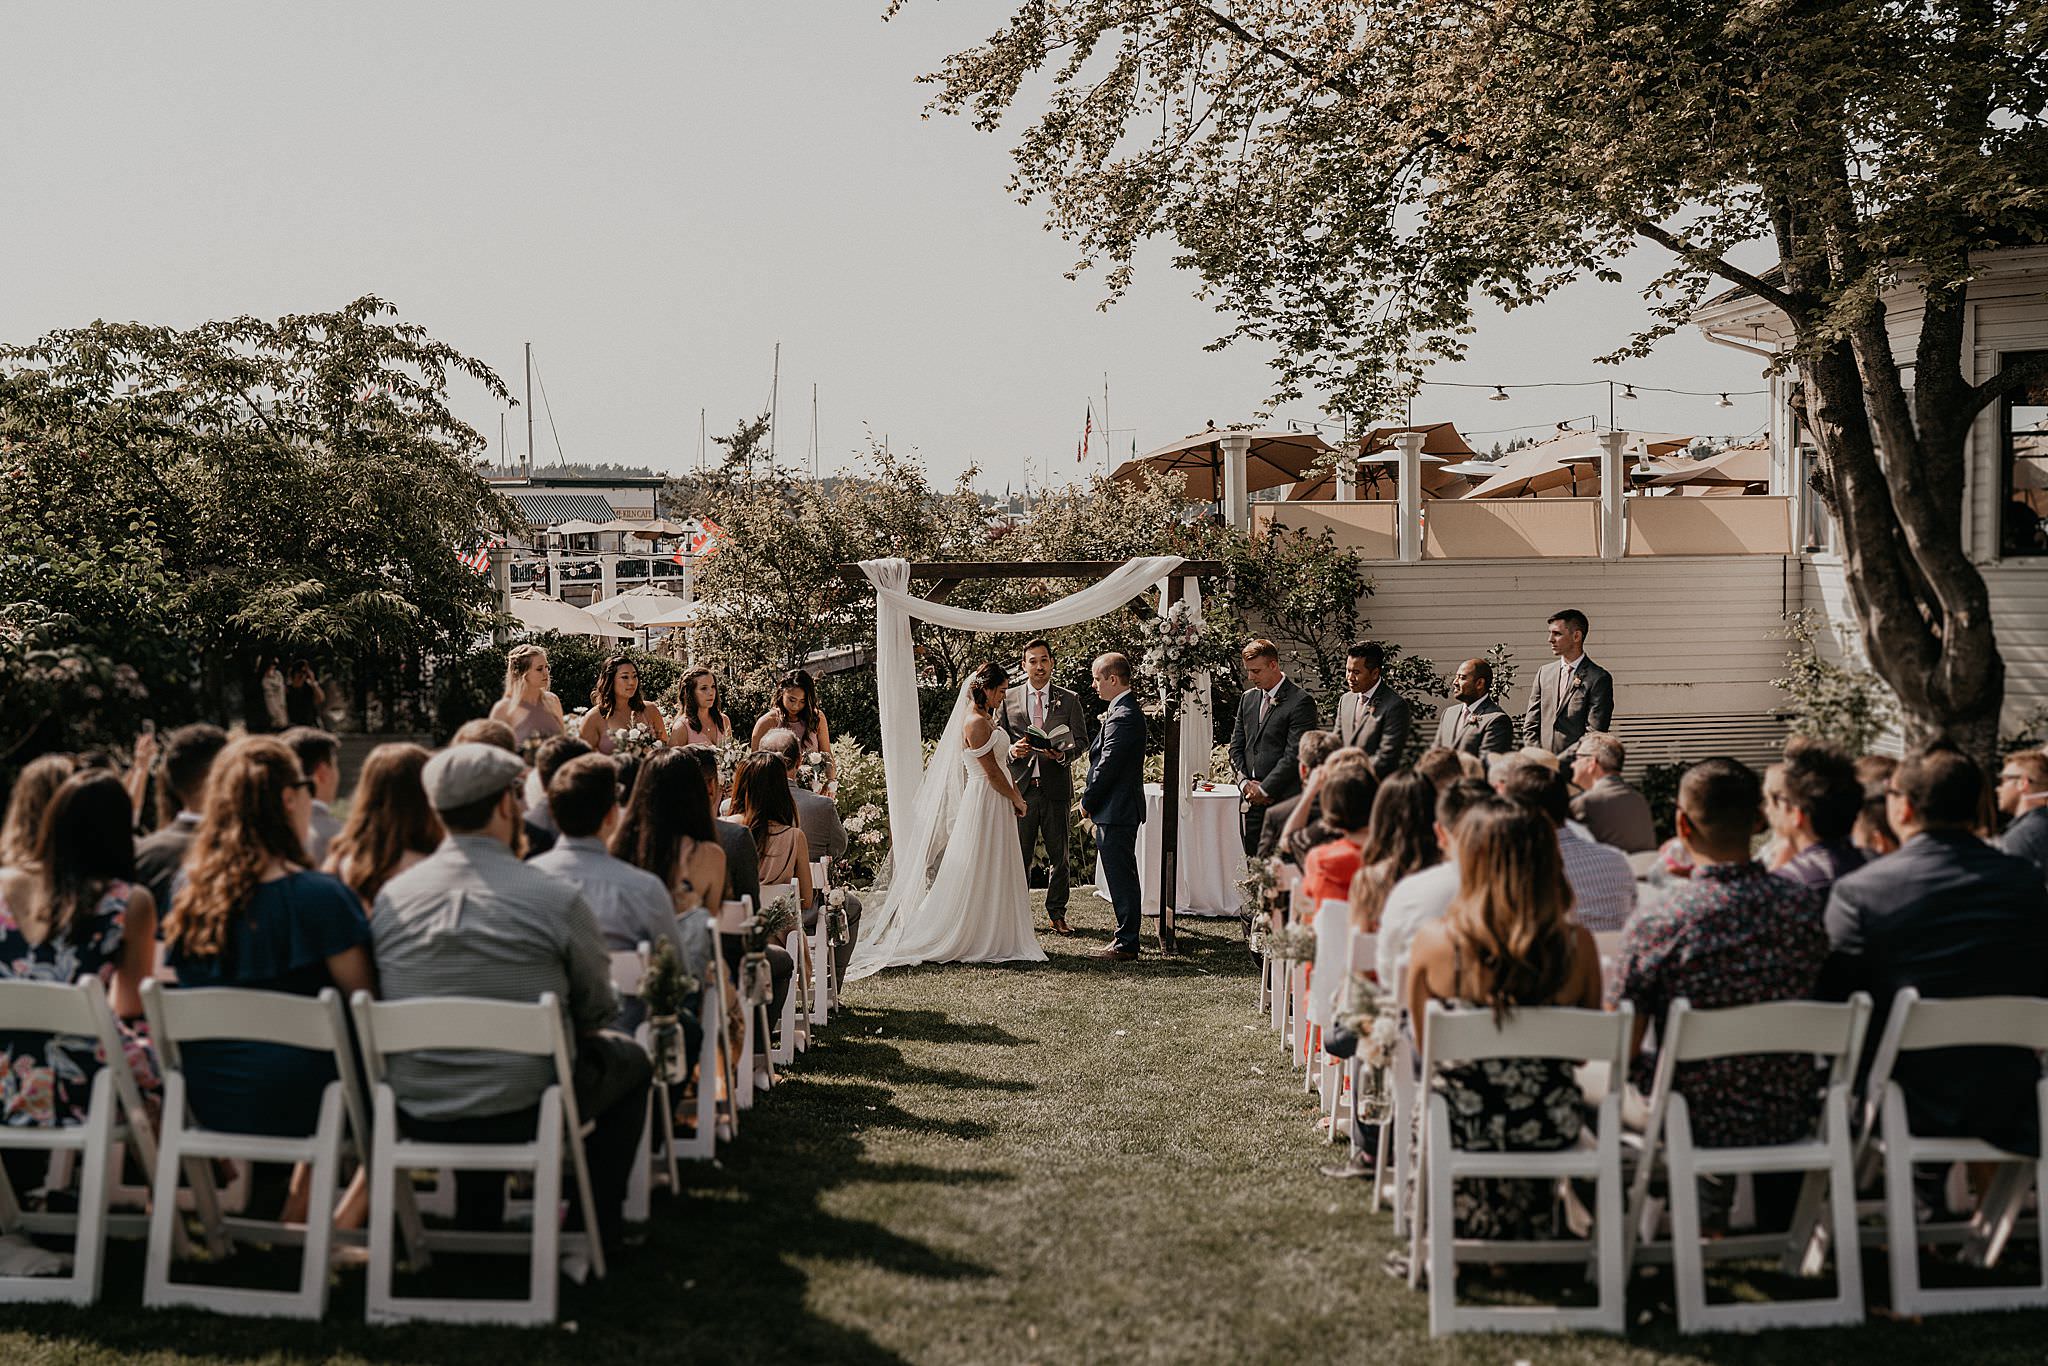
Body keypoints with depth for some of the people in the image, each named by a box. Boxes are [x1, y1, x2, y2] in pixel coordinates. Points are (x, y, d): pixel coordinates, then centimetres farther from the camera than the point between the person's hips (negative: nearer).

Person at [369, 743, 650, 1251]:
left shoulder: (389, 897, -2)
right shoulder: (557, 900, -13)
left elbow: (379, 999, 13)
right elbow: (598, 1011, 0)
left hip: (415, 1114, 4)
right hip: (521, 1114, -4)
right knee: (629, 1060, 24)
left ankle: (476, 1220, 40)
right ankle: (596, 1224, 28)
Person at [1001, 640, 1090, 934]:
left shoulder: (1069, 700, 7)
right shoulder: (1009, 699, 9)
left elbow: (1081, 739, 4)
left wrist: (1063, 753, -17)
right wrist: (1012, 750, -13)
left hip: (1056, 786, 0)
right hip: (1020, 785, 0)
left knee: (1059, 854, 5)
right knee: (1019, 854, 4)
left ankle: (1057, 913, 13)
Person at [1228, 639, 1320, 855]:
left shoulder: (1300, 701, -7)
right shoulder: (1248, 698, 15)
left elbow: (1295, 753, -13)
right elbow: (1236, 746, 17)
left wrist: (1265, 789, -11)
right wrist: (1245, 782, 1)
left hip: (1284, 800, -6)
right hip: (1253, 801, 6)